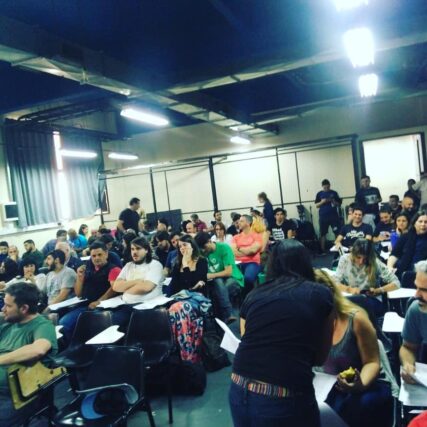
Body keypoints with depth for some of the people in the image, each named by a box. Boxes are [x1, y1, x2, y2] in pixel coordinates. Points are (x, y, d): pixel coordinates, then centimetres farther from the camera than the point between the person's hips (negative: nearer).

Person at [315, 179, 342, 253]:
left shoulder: (334, 193, 5)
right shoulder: (319, 194, 5)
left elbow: (339, 204, 7)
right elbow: (316, 205, 5)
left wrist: (334, 202, -12)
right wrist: (322, 202, -12)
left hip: (334, 216, 0)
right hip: (323, 217, 0)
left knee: (337, 233, -3)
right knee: (323, 234, 3)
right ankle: (323, 250, 10)